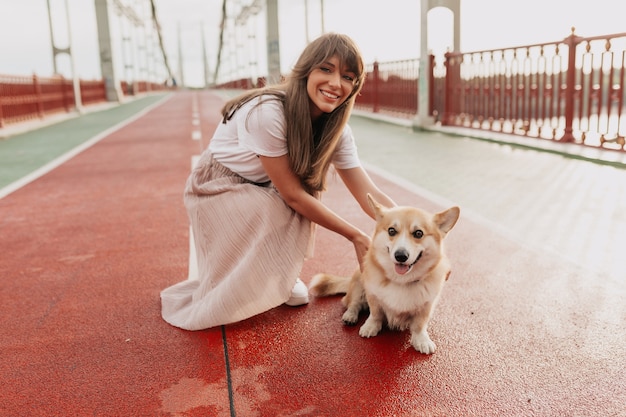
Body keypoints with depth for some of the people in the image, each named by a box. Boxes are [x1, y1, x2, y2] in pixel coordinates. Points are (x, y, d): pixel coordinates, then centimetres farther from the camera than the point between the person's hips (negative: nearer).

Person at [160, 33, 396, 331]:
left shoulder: (335, 128, -14)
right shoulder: (267, 112, -34)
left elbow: (367, 192, -17)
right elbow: (292, 194, -29)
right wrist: (355, 236, -26)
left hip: (264, 190, 5)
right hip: (218, 188, -5)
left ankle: (283, 275, 2)